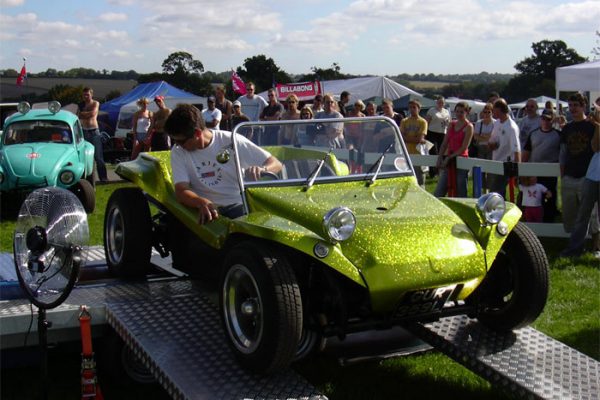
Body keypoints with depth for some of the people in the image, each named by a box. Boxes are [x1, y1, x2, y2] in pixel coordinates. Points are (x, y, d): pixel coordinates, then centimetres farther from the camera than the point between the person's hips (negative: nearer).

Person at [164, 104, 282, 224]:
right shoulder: (178, 152, -2)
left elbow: (275, 163, -7)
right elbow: (181, 191, -12)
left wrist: (262, 170, -31)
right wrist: (202, 203, -35)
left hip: (237, 207, -3)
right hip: (204, 209, 3)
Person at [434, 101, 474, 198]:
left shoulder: (468, 127, -5)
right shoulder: (451, 124, 12)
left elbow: (464, 147, -12)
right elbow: (445, 143, 10)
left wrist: (449, 158, -15)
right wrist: (440, 157, -4)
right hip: (448, 161, 6)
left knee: (460, 193, 0)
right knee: (438, 192, 6)